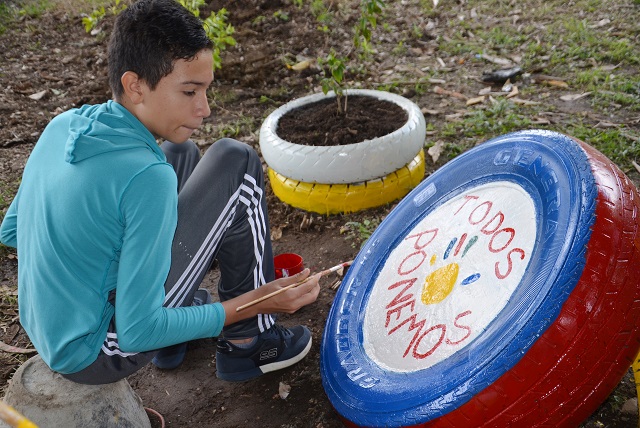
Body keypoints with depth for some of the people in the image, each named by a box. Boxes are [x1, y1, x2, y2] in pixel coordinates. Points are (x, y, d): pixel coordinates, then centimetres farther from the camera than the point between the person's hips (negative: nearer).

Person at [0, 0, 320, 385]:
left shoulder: (62, 126, -3)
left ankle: (180, 322, 21)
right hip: (99, 355, -7)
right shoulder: (148, 177, -28)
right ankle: (248, 343, 5)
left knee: (182, 154, 15)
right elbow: (136, 333, -24)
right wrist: (254, 302, -18)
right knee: (237, 165, -10)